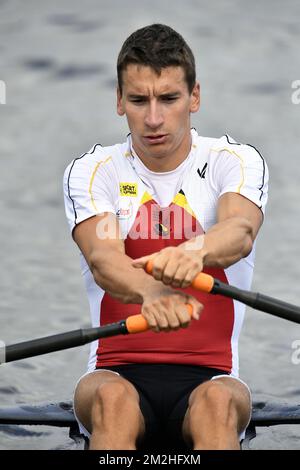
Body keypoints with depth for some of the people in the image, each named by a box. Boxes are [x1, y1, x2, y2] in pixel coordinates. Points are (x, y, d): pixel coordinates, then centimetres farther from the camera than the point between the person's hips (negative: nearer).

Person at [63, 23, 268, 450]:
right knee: (111, 398, -35)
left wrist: (194, 252, -49)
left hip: (208, 375, 0)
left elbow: (241, 231, -22)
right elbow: (101, 257, -19)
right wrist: (151, 294, -44)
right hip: (119, 371, 0)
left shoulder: (237, 162, 2)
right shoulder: (91, 171, 2)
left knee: (219, 400, -35)